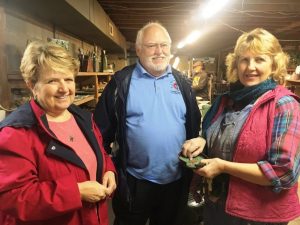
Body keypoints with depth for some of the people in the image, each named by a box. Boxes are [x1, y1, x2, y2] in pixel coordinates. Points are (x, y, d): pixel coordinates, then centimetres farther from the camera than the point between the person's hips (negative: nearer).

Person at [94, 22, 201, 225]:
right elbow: (103, 128, -5)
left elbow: (194, 124, 12)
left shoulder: (182, 82, 4)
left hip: (175, 180, 4)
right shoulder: (122, 81, -7)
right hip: (134, 181, -3)